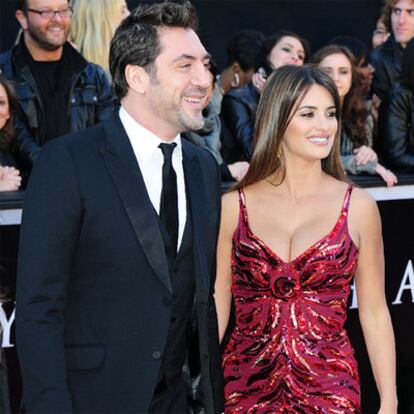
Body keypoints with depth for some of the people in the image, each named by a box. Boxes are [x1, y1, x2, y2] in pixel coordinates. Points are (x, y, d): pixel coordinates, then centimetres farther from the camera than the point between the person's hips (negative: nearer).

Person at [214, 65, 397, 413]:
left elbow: (374, 313, 3)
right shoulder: (232, 207, 0)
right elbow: (216, 308, 4)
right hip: (246, 385, 0)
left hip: (330, 385, 0)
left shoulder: (358, 207, 0)